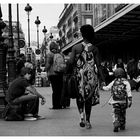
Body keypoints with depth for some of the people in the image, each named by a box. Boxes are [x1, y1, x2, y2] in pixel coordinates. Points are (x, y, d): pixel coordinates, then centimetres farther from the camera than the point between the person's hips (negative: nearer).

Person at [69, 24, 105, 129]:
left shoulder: (76, 47, -1)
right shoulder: (94, 49, -3)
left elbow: (71, 62, -8)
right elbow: (99, 65, -5)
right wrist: (103, 79, -2)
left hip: (79, 76, 1)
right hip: (91, 76, 0)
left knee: (80, 96, 17)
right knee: (89, 98, 10)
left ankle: (82, 115, -4)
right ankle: (87, 121, 15)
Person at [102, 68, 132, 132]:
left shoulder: (113, 82, 3)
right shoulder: (126, 82, -1)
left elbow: (107, 88, 13)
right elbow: (129, 92, -8)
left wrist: (103, 87, 34)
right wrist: (130, 100, -6)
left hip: (115, 101, 0)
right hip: (123, 101, 0)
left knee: (115, 114, 2)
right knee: (123, 113, 17)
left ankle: (116, 125, -20)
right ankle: (122, 126, 27)